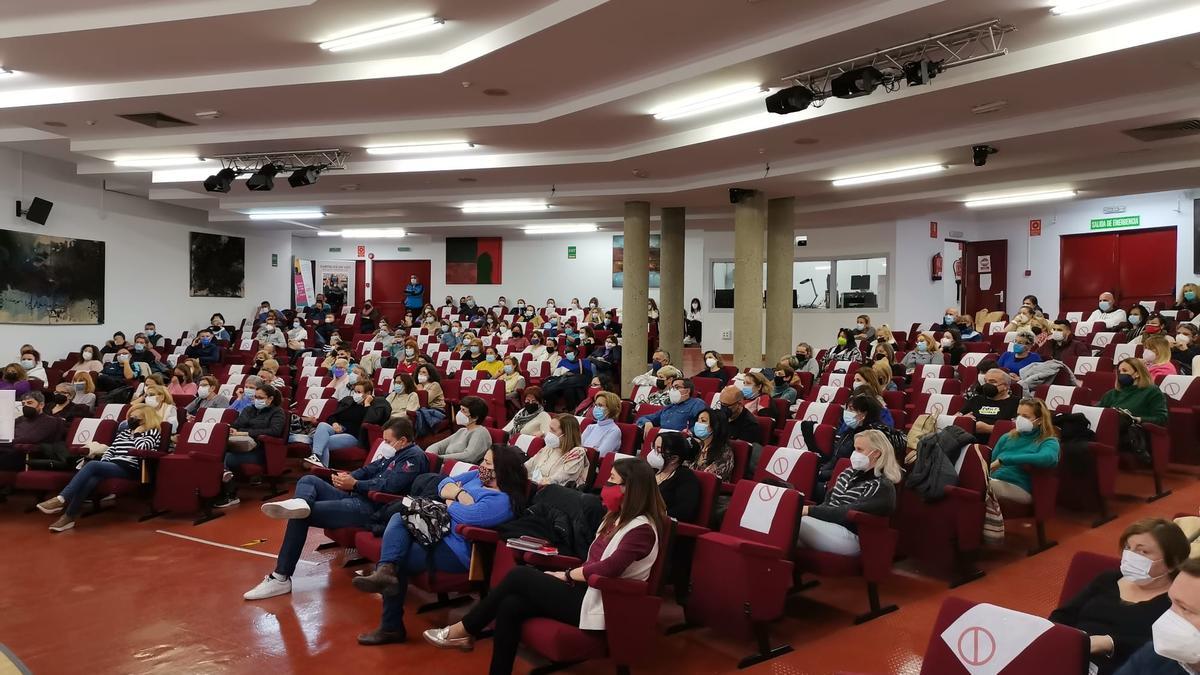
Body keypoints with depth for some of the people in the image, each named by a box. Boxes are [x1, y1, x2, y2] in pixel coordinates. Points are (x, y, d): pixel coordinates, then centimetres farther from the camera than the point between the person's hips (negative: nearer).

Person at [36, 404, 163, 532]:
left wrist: (137, 433, 1)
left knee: (92, 465, -29)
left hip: (128, 469, -6)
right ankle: (68, 517, -36)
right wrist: (102, 466, 2)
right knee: (90, 481, -29)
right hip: (111, 466, 6)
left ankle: (61, 500, -34)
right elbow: (110, 450, 20)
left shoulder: (153, 433, 6)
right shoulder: (124, 432, 27)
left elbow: (142, 448, -14)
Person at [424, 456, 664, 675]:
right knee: (510, 606, -13)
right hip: (585, 590, 8)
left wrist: (566, 575, -10)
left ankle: (462, 630, 3)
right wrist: (569, 575, -4)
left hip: (596, 602, -8)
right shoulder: (617, 517, 17)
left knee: (520, 576, -11)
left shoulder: (642, 529, -15)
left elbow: (608, 569, -23)